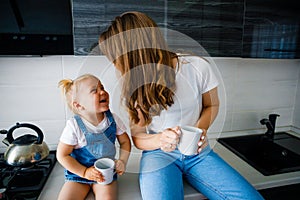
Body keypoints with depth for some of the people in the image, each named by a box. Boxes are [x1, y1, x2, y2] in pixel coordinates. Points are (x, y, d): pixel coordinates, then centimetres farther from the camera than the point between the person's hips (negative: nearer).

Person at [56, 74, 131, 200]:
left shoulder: (113, 119, -11)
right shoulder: (74, 126, -19)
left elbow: (125, 141, 3)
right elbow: (62, 155, -11)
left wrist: (123, 161, -11)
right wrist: (84, 172, -14)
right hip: (79, 172, 0)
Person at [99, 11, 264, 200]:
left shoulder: (197, 67, -12)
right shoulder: (133, 86, -6)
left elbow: (212, 105, 6)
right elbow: (137, 137, -1)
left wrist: (201, 128, -14)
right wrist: (159, 140, -23)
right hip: (158, 154, 0)